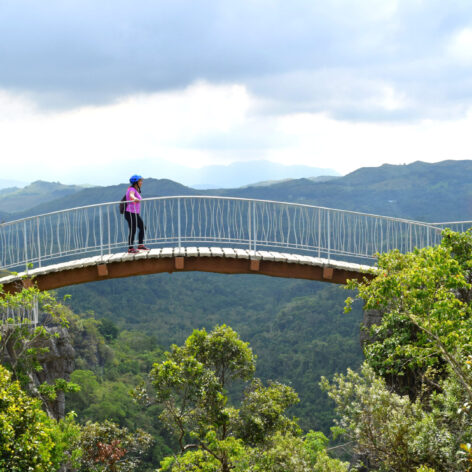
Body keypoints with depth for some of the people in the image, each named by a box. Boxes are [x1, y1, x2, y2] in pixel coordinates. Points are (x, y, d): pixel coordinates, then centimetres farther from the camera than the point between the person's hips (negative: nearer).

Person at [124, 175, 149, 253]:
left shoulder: (136, 190, 13)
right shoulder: (132, 189, -16)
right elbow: (131, 195, -40)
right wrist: (135, 199, -62)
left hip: (135, 214, 10)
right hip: (131, 213, -10)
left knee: (142, 228, 12)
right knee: (133, 231, -5)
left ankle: (140, 245, 22)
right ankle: (130, 249, 3)